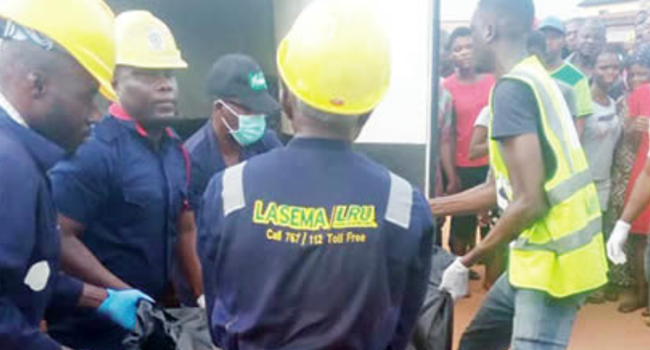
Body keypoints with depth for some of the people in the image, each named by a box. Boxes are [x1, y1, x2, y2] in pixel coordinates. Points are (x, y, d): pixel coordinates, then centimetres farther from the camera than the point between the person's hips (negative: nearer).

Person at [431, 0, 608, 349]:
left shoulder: (512, 89, -17)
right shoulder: (535, 79, 13)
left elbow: (529, 203, -23)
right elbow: (500, 188, 16)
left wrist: (466, 262, -12)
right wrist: (427, 208, 21)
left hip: (553, 258, -10)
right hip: (542, 255, 10)